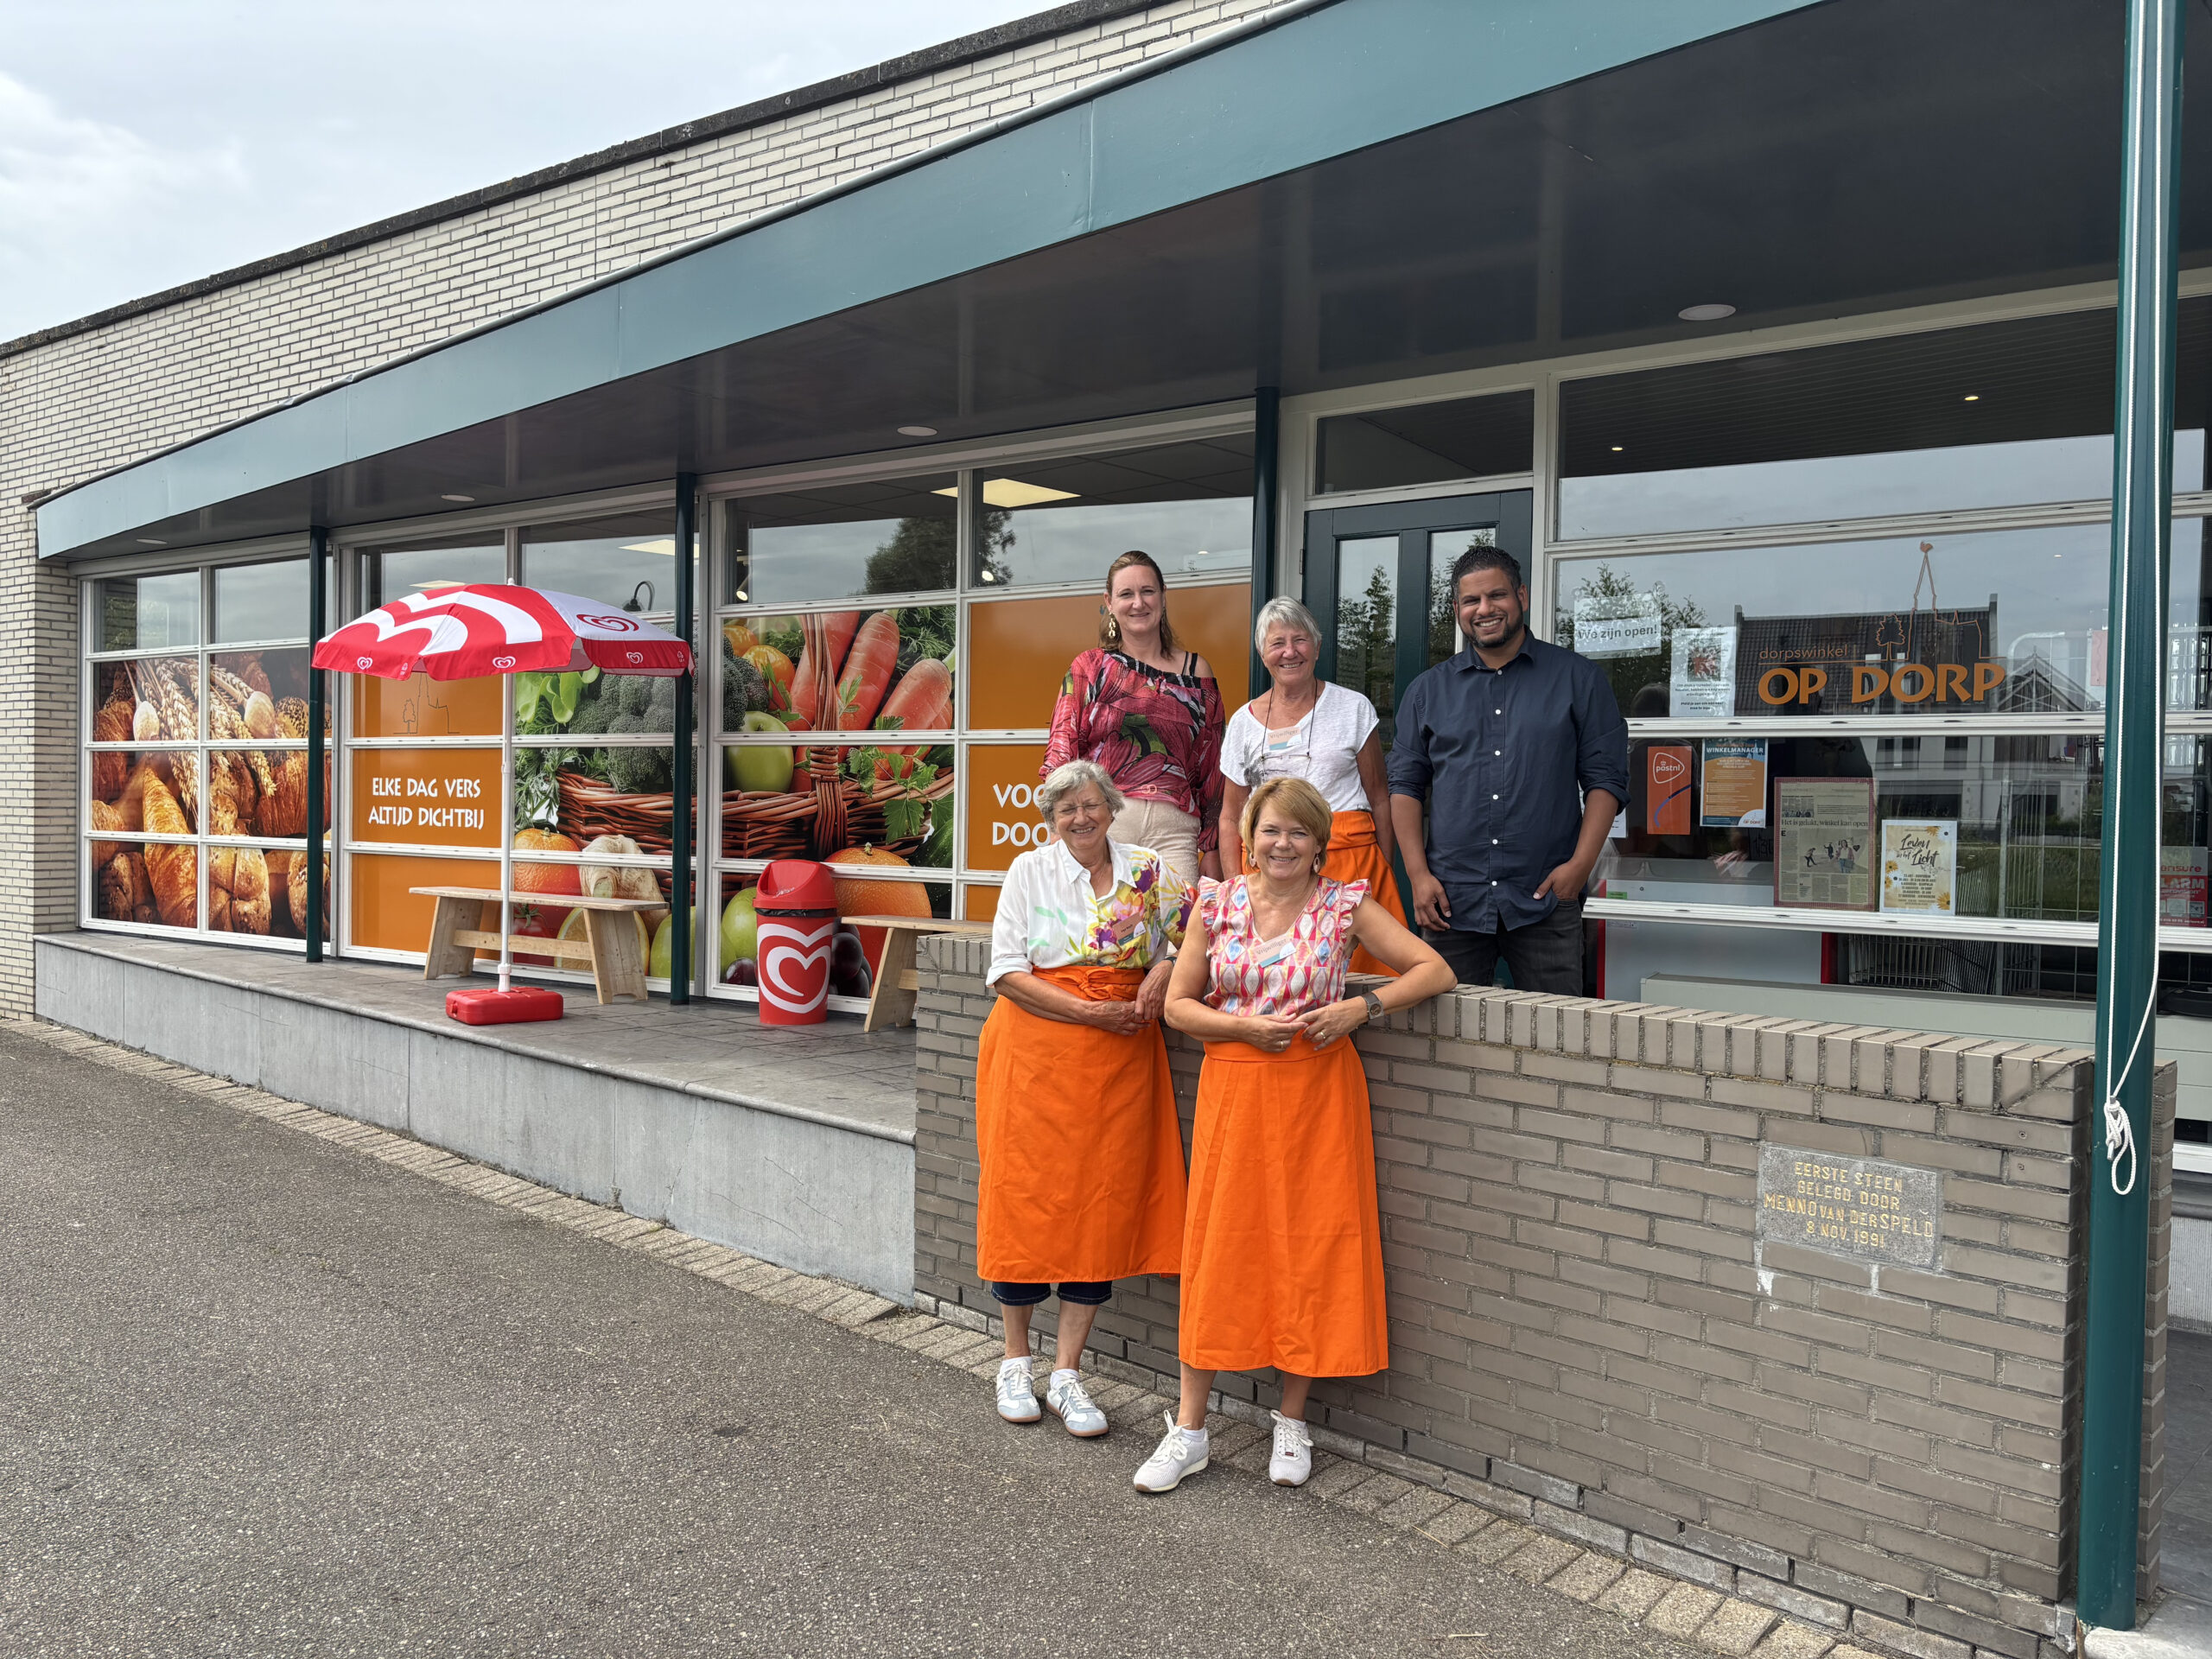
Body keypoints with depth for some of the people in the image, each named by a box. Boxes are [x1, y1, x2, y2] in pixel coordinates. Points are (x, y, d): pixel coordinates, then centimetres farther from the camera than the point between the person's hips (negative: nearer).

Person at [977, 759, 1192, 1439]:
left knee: (1103, 1203, 1)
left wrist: (1162, 973, -9)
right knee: (1025, 1195, 2)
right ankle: (1016, 1361, 20)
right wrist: (1090, 1012, -14)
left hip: (1120, 1058, 2)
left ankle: (1066, 1373, 12)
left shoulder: (1148, 870, 7)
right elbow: (1007, 971, -5)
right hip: (1036, 1053, -2)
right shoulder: (1030, 871, 1)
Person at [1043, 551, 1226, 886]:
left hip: (1173, 826, 1)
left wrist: (1210, 849, 10)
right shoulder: (1088, 668, 10)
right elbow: (1062, 752, 4)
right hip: (1103, 822, -1)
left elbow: (1210, 765, 14)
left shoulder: (1195, 671, 13)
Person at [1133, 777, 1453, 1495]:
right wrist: (1246, 1025, -12)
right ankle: (1189, 1429, 14)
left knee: (1311, 1250, 4)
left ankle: (1292, 1422, 22)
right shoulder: (1217, 902, 3)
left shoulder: (1344, 905, 0)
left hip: (1319, 1094, 0)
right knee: (1218, 1249, 4)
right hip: (1233, 1092, 1)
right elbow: (1178, 1004, 4)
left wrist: (1362, 1007, -15)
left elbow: (1435, 971, -1)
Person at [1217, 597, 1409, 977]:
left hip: (1349, 860, -1)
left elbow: (1379, 799, 8)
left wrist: (1383, 872, 2)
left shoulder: (1353, 708, 6)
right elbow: (1231, 817, 13)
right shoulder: (1244, 722, 11)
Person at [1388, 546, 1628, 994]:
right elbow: (1405, 785, 10)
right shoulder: (1428, 691, 13)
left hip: (1546, 903, -1)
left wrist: (1581, 864, -9)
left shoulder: (1578, 679, 7)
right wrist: (1418, 874, -2)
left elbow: (1605, 779, 4)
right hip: (1451, 902, 2)